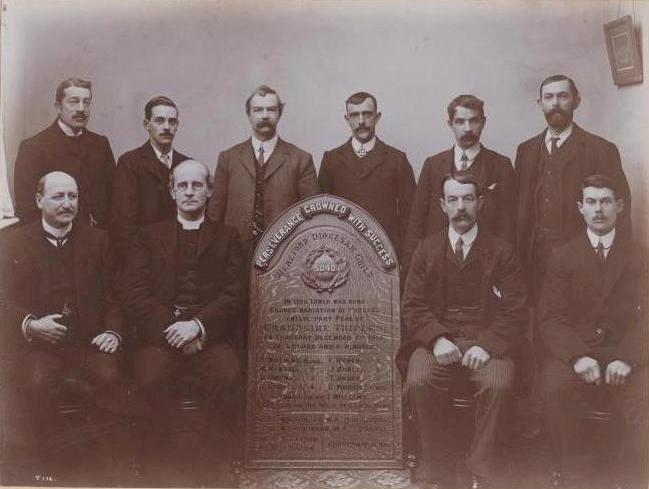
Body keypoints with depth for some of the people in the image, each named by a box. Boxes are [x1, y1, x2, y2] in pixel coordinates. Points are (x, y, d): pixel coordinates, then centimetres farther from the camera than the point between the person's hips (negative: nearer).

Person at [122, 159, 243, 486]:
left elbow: (234, 294, 4)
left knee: (228, 378, -30)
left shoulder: (226, 237, 17)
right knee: (150, 379, -31)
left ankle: (201, 463, -11)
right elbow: (134, 291, 4)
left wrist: (198, 325, -14)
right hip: (159, 332, 1)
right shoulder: (151, 235, 18)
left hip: (209, 334, 0)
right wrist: (170, 330, -11)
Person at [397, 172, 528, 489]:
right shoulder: (426, 249, 12)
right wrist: (437, 339, -14)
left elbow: (515, 312, 1)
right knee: (418, 382, -29)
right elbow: (412, 305, 5)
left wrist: (487, 345, -17)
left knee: (498, 384, -32)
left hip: (485, 342, -1)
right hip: (437, 340, 1)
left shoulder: (502, 252, 7)